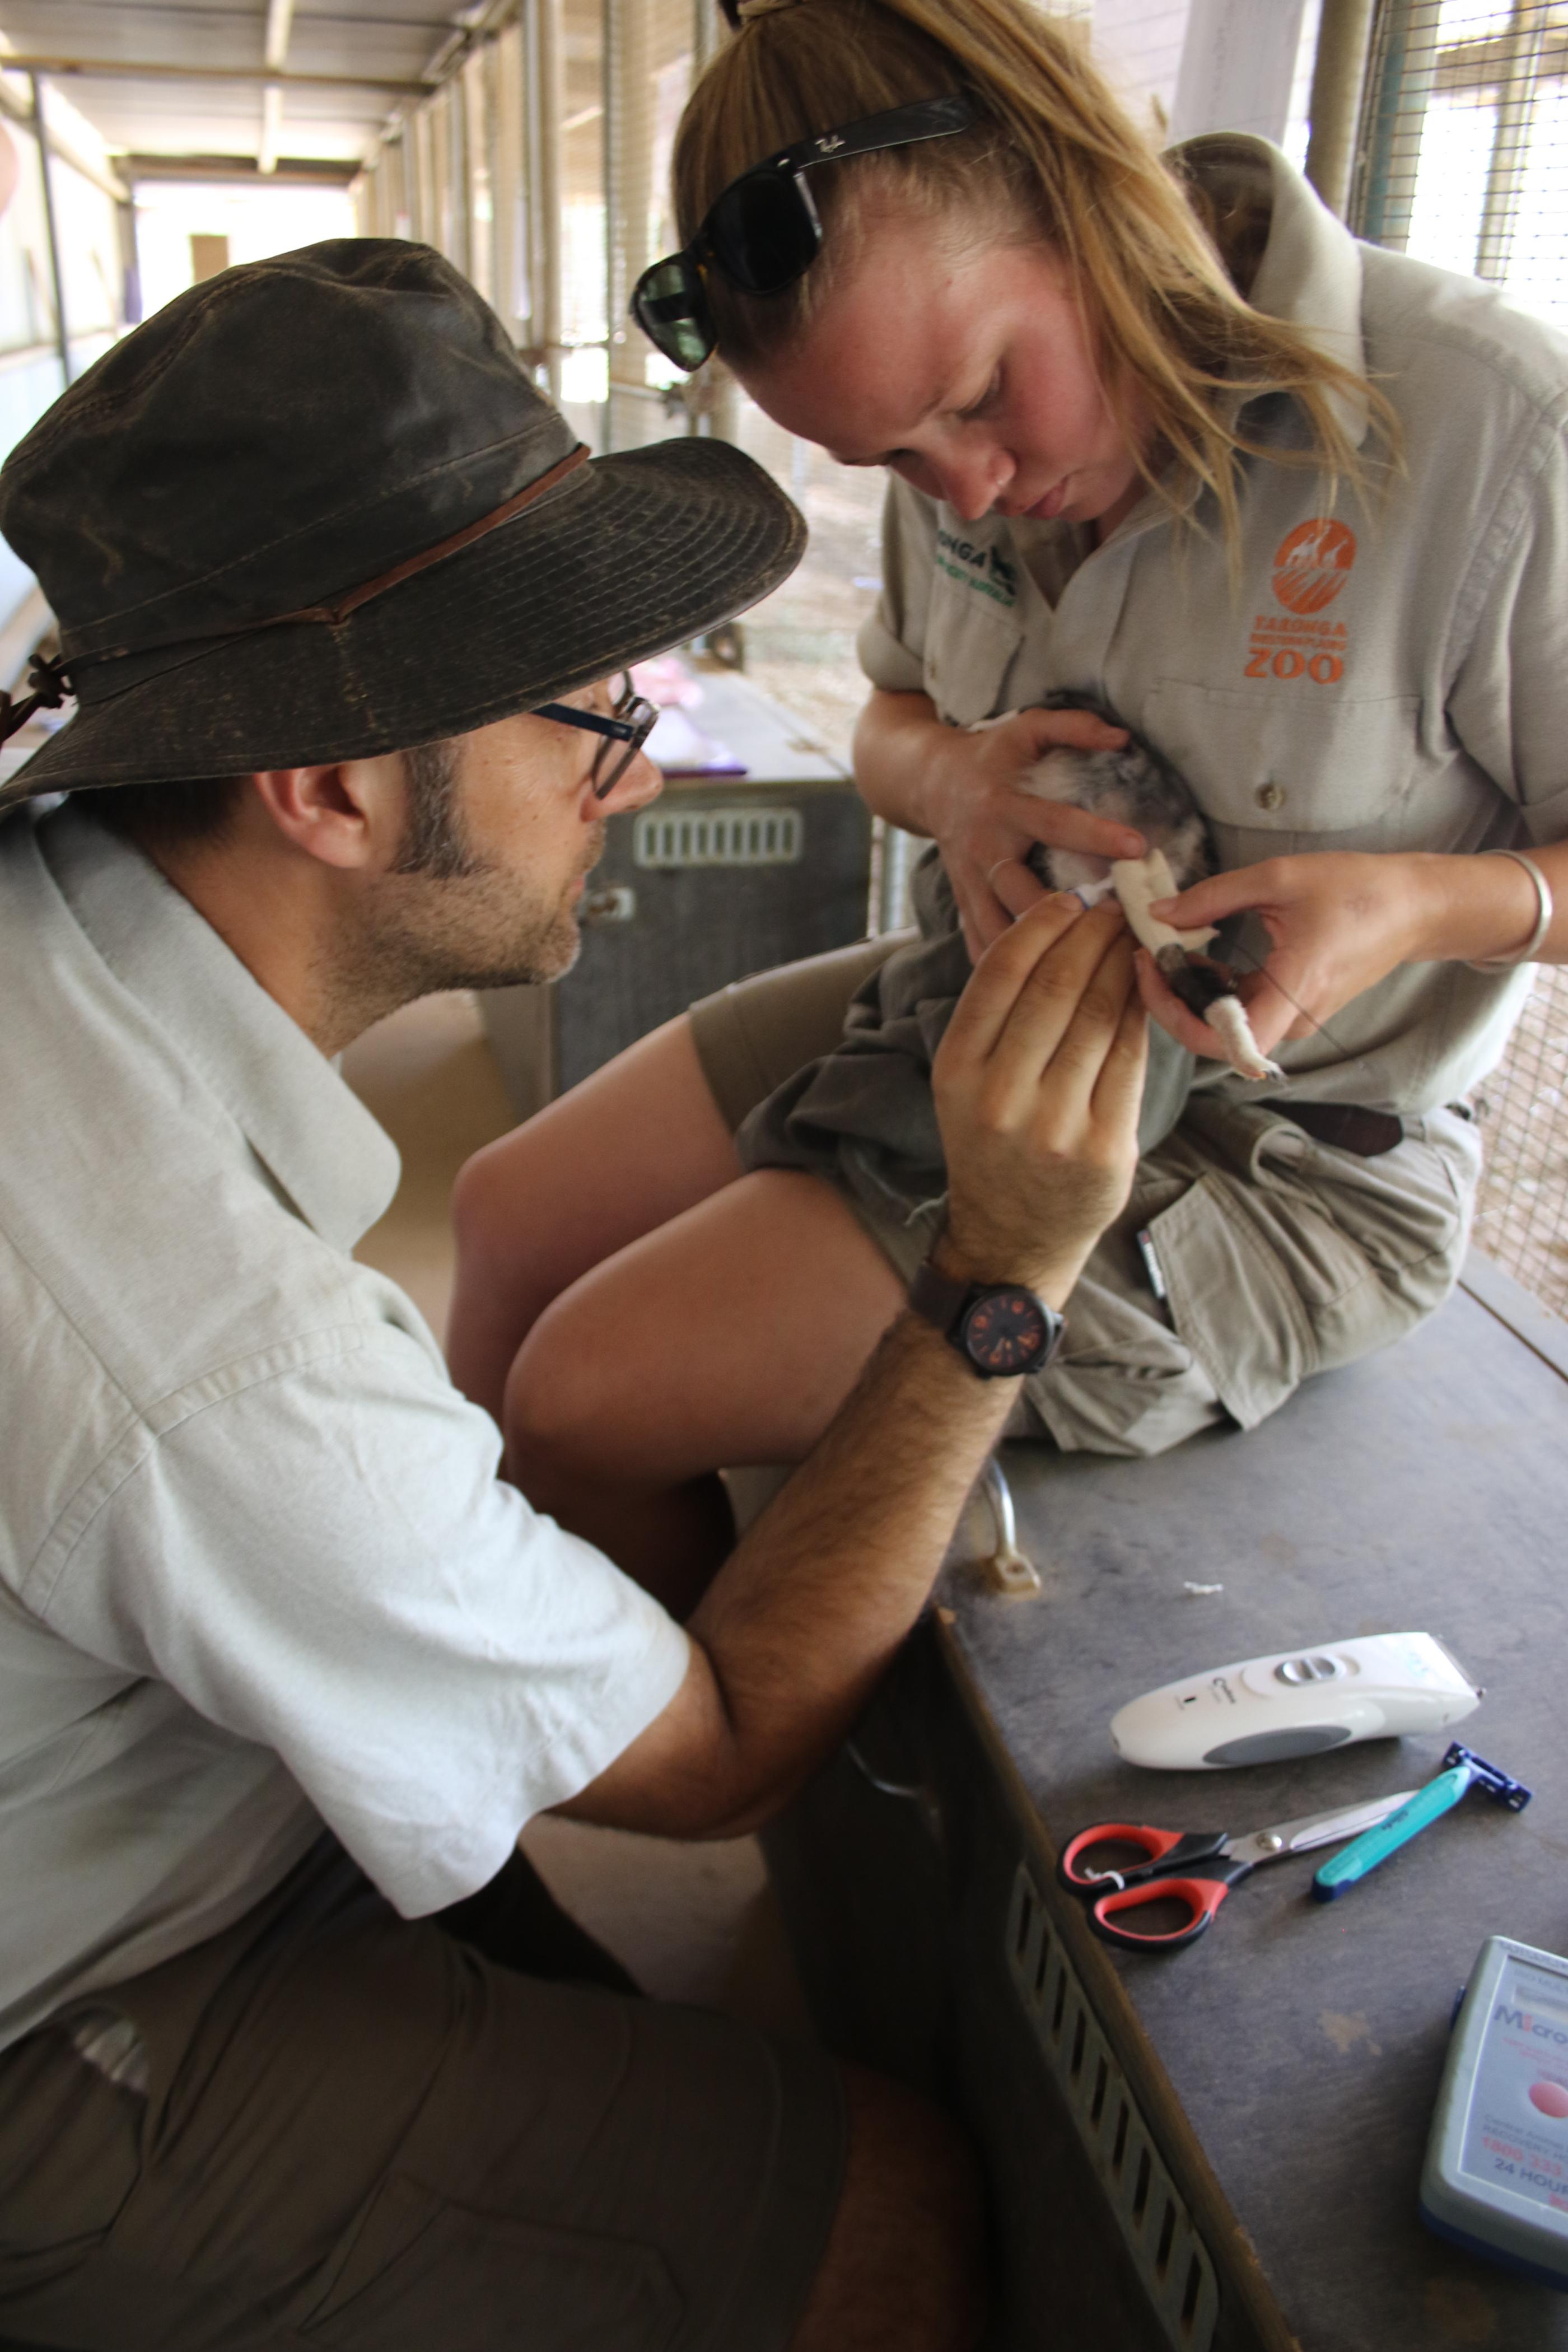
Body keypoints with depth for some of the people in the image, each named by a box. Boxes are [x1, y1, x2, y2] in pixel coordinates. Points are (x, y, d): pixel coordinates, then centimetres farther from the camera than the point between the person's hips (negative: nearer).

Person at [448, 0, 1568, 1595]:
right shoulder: (964, 445, -2)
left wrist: (1419, 903, -32)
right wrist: (956, 780, -11)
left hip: (1270, 1148, -7)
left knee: (589, 1397, -14)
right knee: (514, 1220, 7)